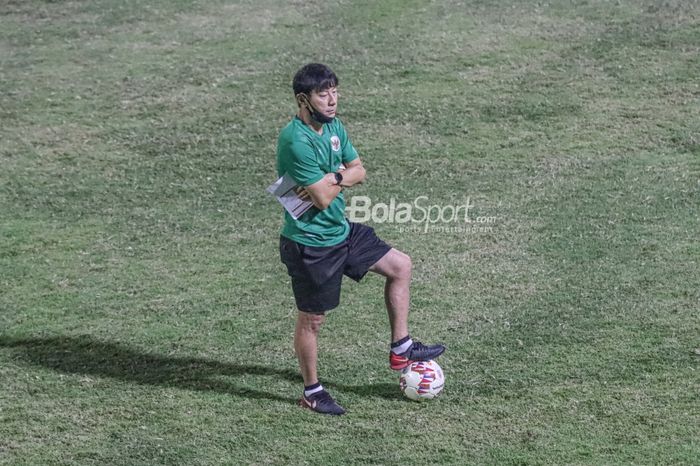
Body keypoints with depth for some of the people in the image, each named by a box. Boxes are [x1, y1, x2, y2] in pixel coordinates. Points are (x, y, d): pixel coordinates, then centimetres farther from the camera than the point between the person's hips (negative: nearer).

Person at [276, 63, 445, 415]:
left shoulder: (333, 126, 2)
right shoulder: (297, 141, -27)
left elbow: (358, 171, 6)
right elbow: (323, 198, -28)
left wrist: (330, 180, -15)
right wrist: (340, 176, -7)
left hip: (341, 231, 9)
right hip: (310, 244, -9)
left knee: (400, 265, 13)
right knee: (312, 320, 5)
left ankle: (400, 349, 22)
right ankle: (312, 392, 23)